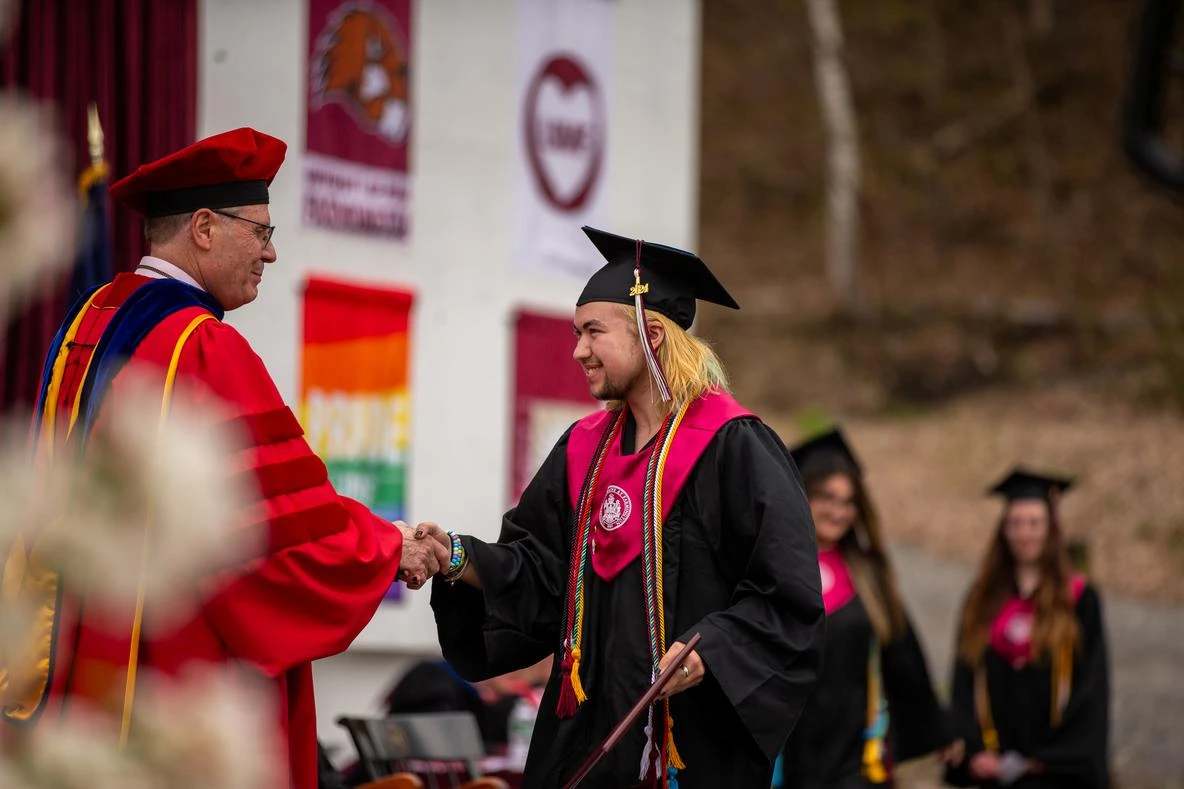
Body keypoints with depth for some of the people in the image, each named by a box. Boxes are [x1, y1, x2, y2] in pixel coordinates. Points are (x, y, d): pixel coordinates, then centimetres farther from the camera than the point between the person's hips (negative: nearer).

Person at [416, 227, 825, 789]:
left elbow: (786, 596, -13)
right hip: (589, 733, 6)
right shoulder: (584, 450, 13)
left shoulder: (733, 449, -9)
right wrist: (458, 557, -6)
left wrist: (710, 651, -25)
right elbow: (537, 573, 10)